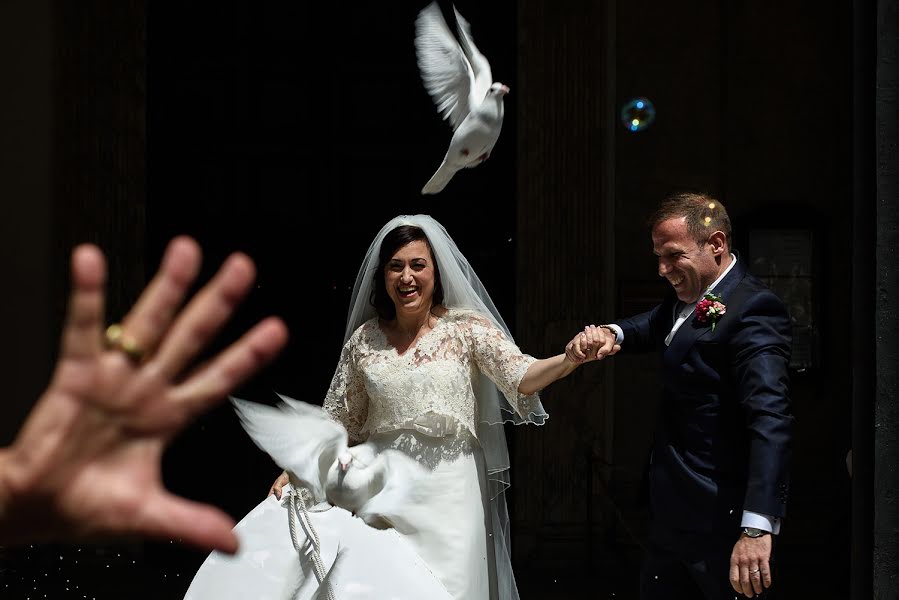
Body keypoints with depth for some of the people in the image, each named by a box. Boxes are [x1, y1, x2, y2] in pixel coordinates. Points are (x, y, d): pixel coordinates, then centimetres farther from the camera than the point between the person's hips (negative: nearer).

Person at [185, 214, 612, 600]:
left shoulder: (467, 328, -1)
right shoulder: (364, 340, 6)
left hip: (448, 490, -2)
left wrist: (571, 358, -35)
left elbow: (520, 376, -16)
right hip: (383, 491, 2)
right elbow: (338, 423, 13)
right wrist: (295, 471, 1)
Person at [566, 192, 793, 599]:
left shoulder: (751, 310, -19)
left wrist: (758, 527, -36)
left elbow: (771, 419, -28)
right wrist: (610, 333, -9)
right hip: (672, 518, 9)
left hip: (718, 525, -9)